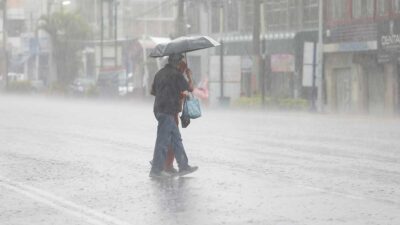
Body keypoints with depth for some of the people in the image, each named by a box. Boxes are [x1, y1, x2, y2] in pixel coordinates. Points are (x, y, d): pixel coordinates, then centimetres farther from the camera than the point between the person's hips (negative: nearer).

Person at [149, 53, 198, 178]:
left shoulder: (160, 73, 13)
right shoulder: (176, 74, -11)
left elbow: (153, 91, 21)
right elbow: (189, 89, -4)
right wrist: (190, 77, 16)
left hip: (159, 109, 9)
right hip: (167, 111, -9)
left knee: (176, 139, 13)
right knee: (163, 140, -4)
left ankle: (183, 166, 16)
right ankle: (156, 170, -1)